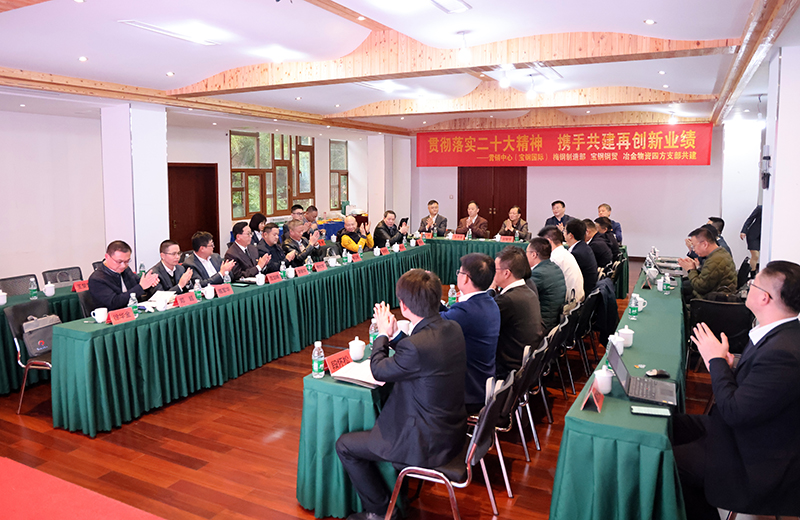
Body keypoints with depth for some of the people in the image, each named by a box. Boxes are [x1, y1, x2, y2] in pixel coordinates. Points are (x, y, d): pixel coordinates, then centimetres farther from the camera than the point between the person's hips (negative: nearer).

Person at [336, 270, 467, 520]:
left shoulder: (416, 346, -32)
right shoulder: (453, 328, -7)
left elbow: (379, 370, -13)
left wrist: (383, 334, 2)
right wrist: (394, 335, 4)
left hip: (428, 443, -9)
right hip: (452, 431, 9)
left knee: (345, 446, 7)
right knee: (377, 415, 30)